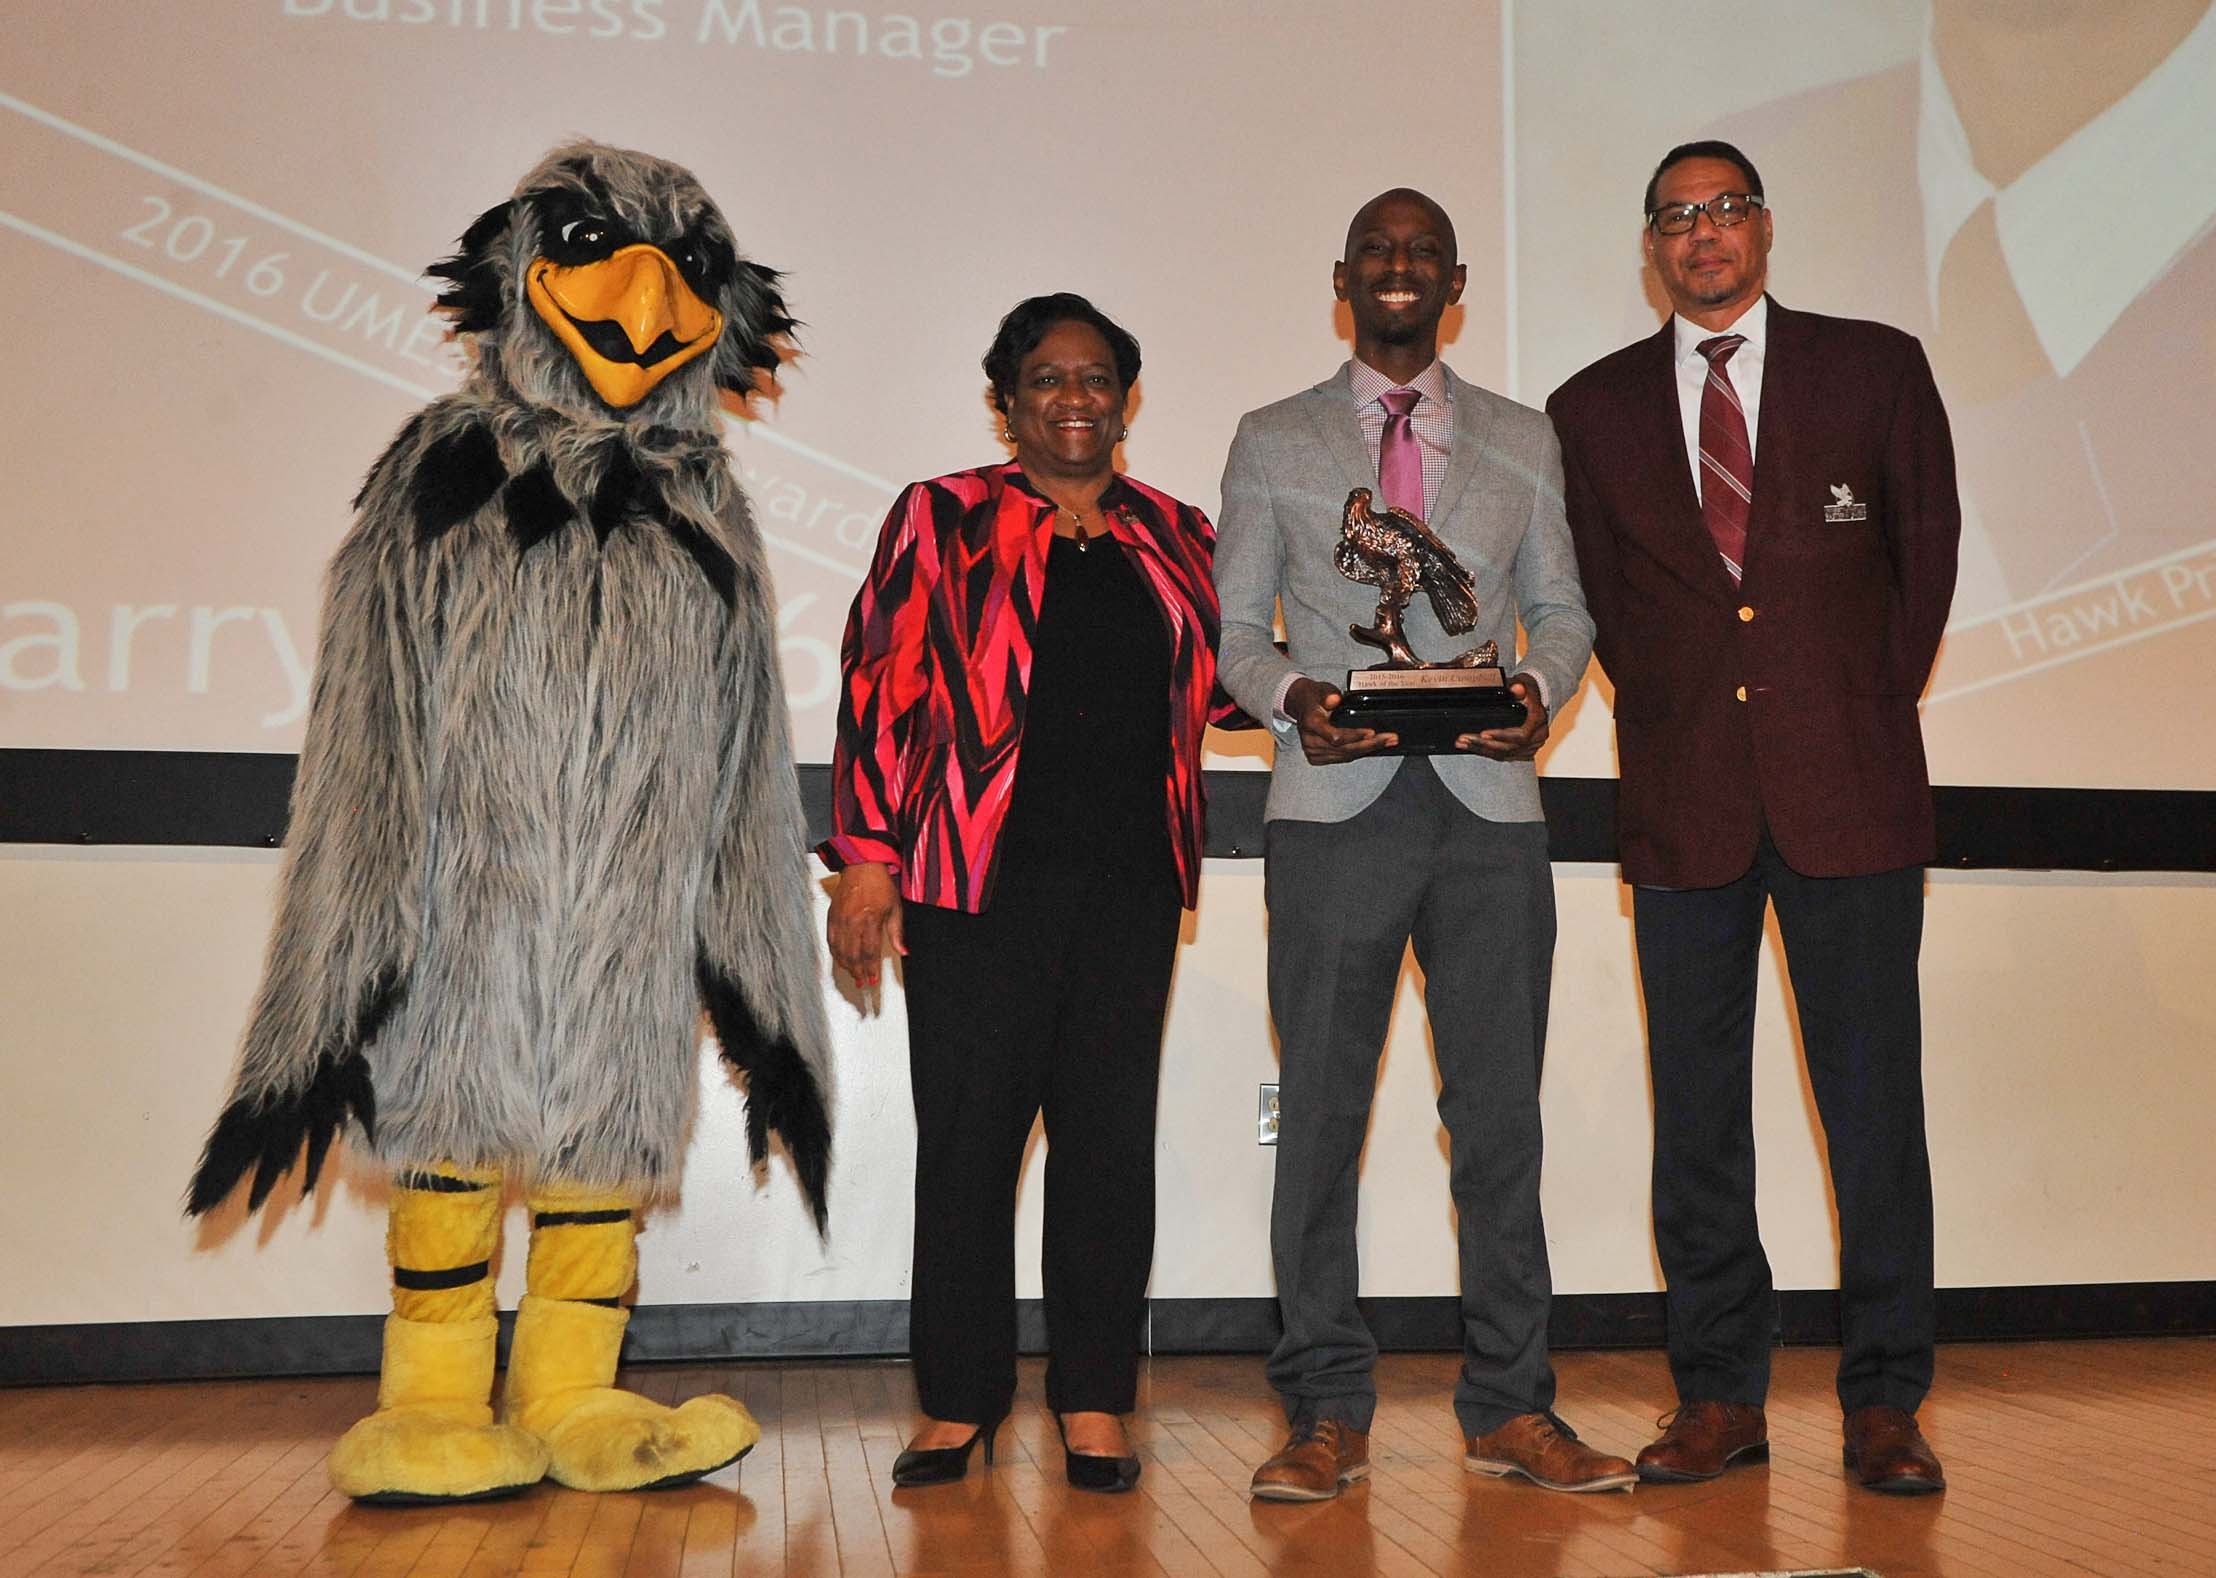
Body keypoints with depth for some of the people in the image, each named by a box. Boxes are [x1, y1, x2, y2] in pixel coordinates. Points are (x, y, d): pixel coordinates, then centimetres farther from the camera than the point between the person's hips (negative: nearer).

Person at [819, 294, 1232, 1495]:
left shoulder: (1176, 538, 16)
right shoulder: (943, 520, 6)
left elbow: (1222, 678, 22)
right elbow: (881, 687, 0)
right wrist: (867, 859, -6)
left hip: (1131, 888, 3)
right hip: (981, 883, -3)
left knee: (1110, 1139, 3)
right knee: (967, 1137, 0)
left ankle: (1092, 1406, 13)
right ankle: (957, 1407, 13)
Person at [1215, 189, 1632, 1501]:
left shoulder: (1524, 442, 16)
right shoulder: (1273, 443, 12)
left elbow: (1564, 606, 15)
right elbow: (1236, 626, 10)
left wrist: (1540, 689, -7)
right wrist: (1291, 695, -11)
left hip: (1488, 805, 1)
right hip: (1335, 808, -1)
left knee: (1501, 1110, 2)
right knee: (1322, 1110, 0)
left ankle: (1512, 1406, 13)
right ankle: (1329, 1414, 10)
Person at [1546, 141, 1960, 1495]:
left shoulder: (1876, 368, 7)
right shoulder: (1594, 409, 10)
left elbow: (1927, 548, 12)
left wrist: (1871, 710, 9)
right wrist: (1670, 713, 7)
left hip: (1849, 791, -1)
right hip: (1685, 802, 2)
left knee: (1875, 1103, 1)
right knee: (1696, 1115, 5)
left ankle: (1885, 1403, 11)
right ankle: (1722, 1394, 16)